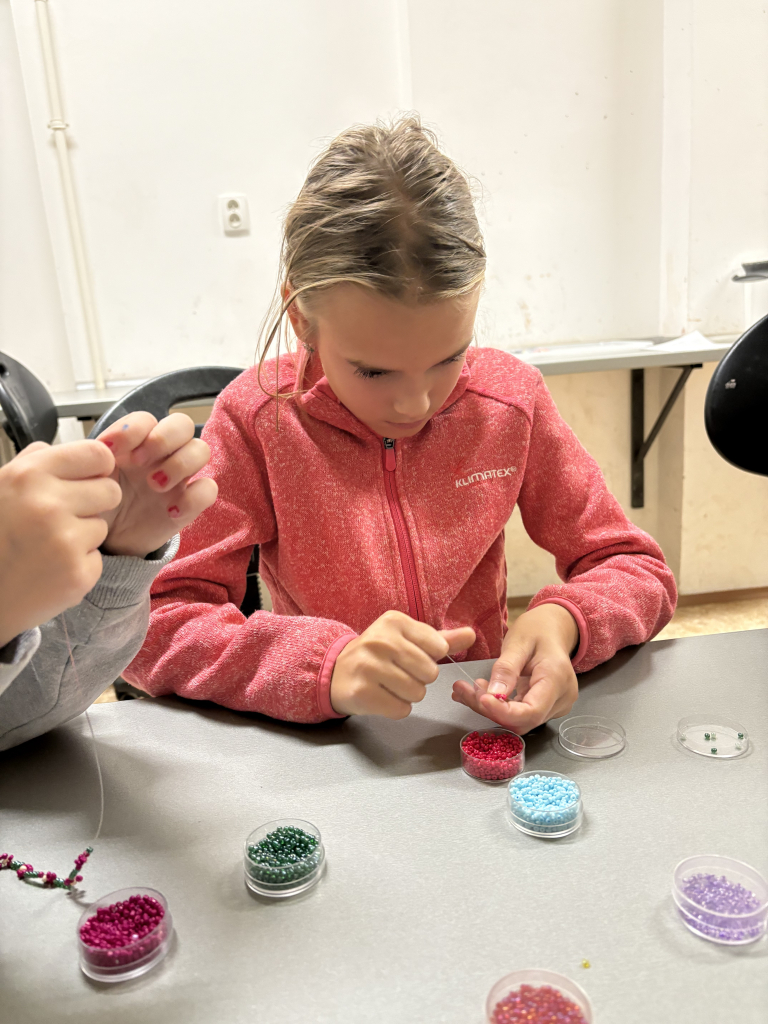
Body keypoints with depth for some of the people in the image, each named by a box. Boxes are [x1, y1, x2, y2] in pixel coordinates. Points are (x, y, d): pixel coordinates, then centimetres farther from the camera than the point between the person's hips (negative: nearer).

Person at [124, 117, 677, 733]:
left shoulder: (511, 399, -7)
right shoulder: (256, 418, -13)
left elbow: (637, 570, 0)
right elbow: (152, 627, -16)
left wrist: (561, 622, -21)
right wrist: (328, 666, -30)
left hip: (487, 724, 2)